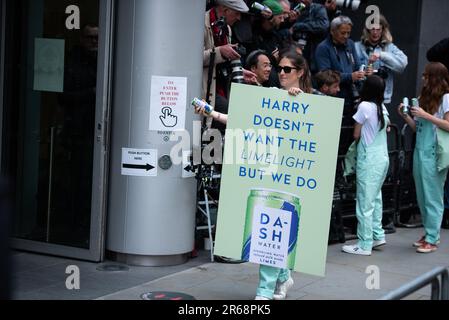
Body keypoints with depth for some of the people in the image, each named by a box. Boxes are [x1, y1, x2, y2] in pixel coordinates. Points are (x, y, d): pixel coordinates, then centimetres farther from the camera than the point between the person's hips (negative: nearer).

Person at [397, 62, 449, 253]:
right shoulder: (424, 98, 14)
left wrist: (426, 115, -16)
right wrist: (405, 116, 2)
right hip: (420, 152, 7)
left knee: (432, 198, -3)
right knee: (422, 197, 12)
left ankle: (432, 240, 2)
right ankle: (429, 233, 22)